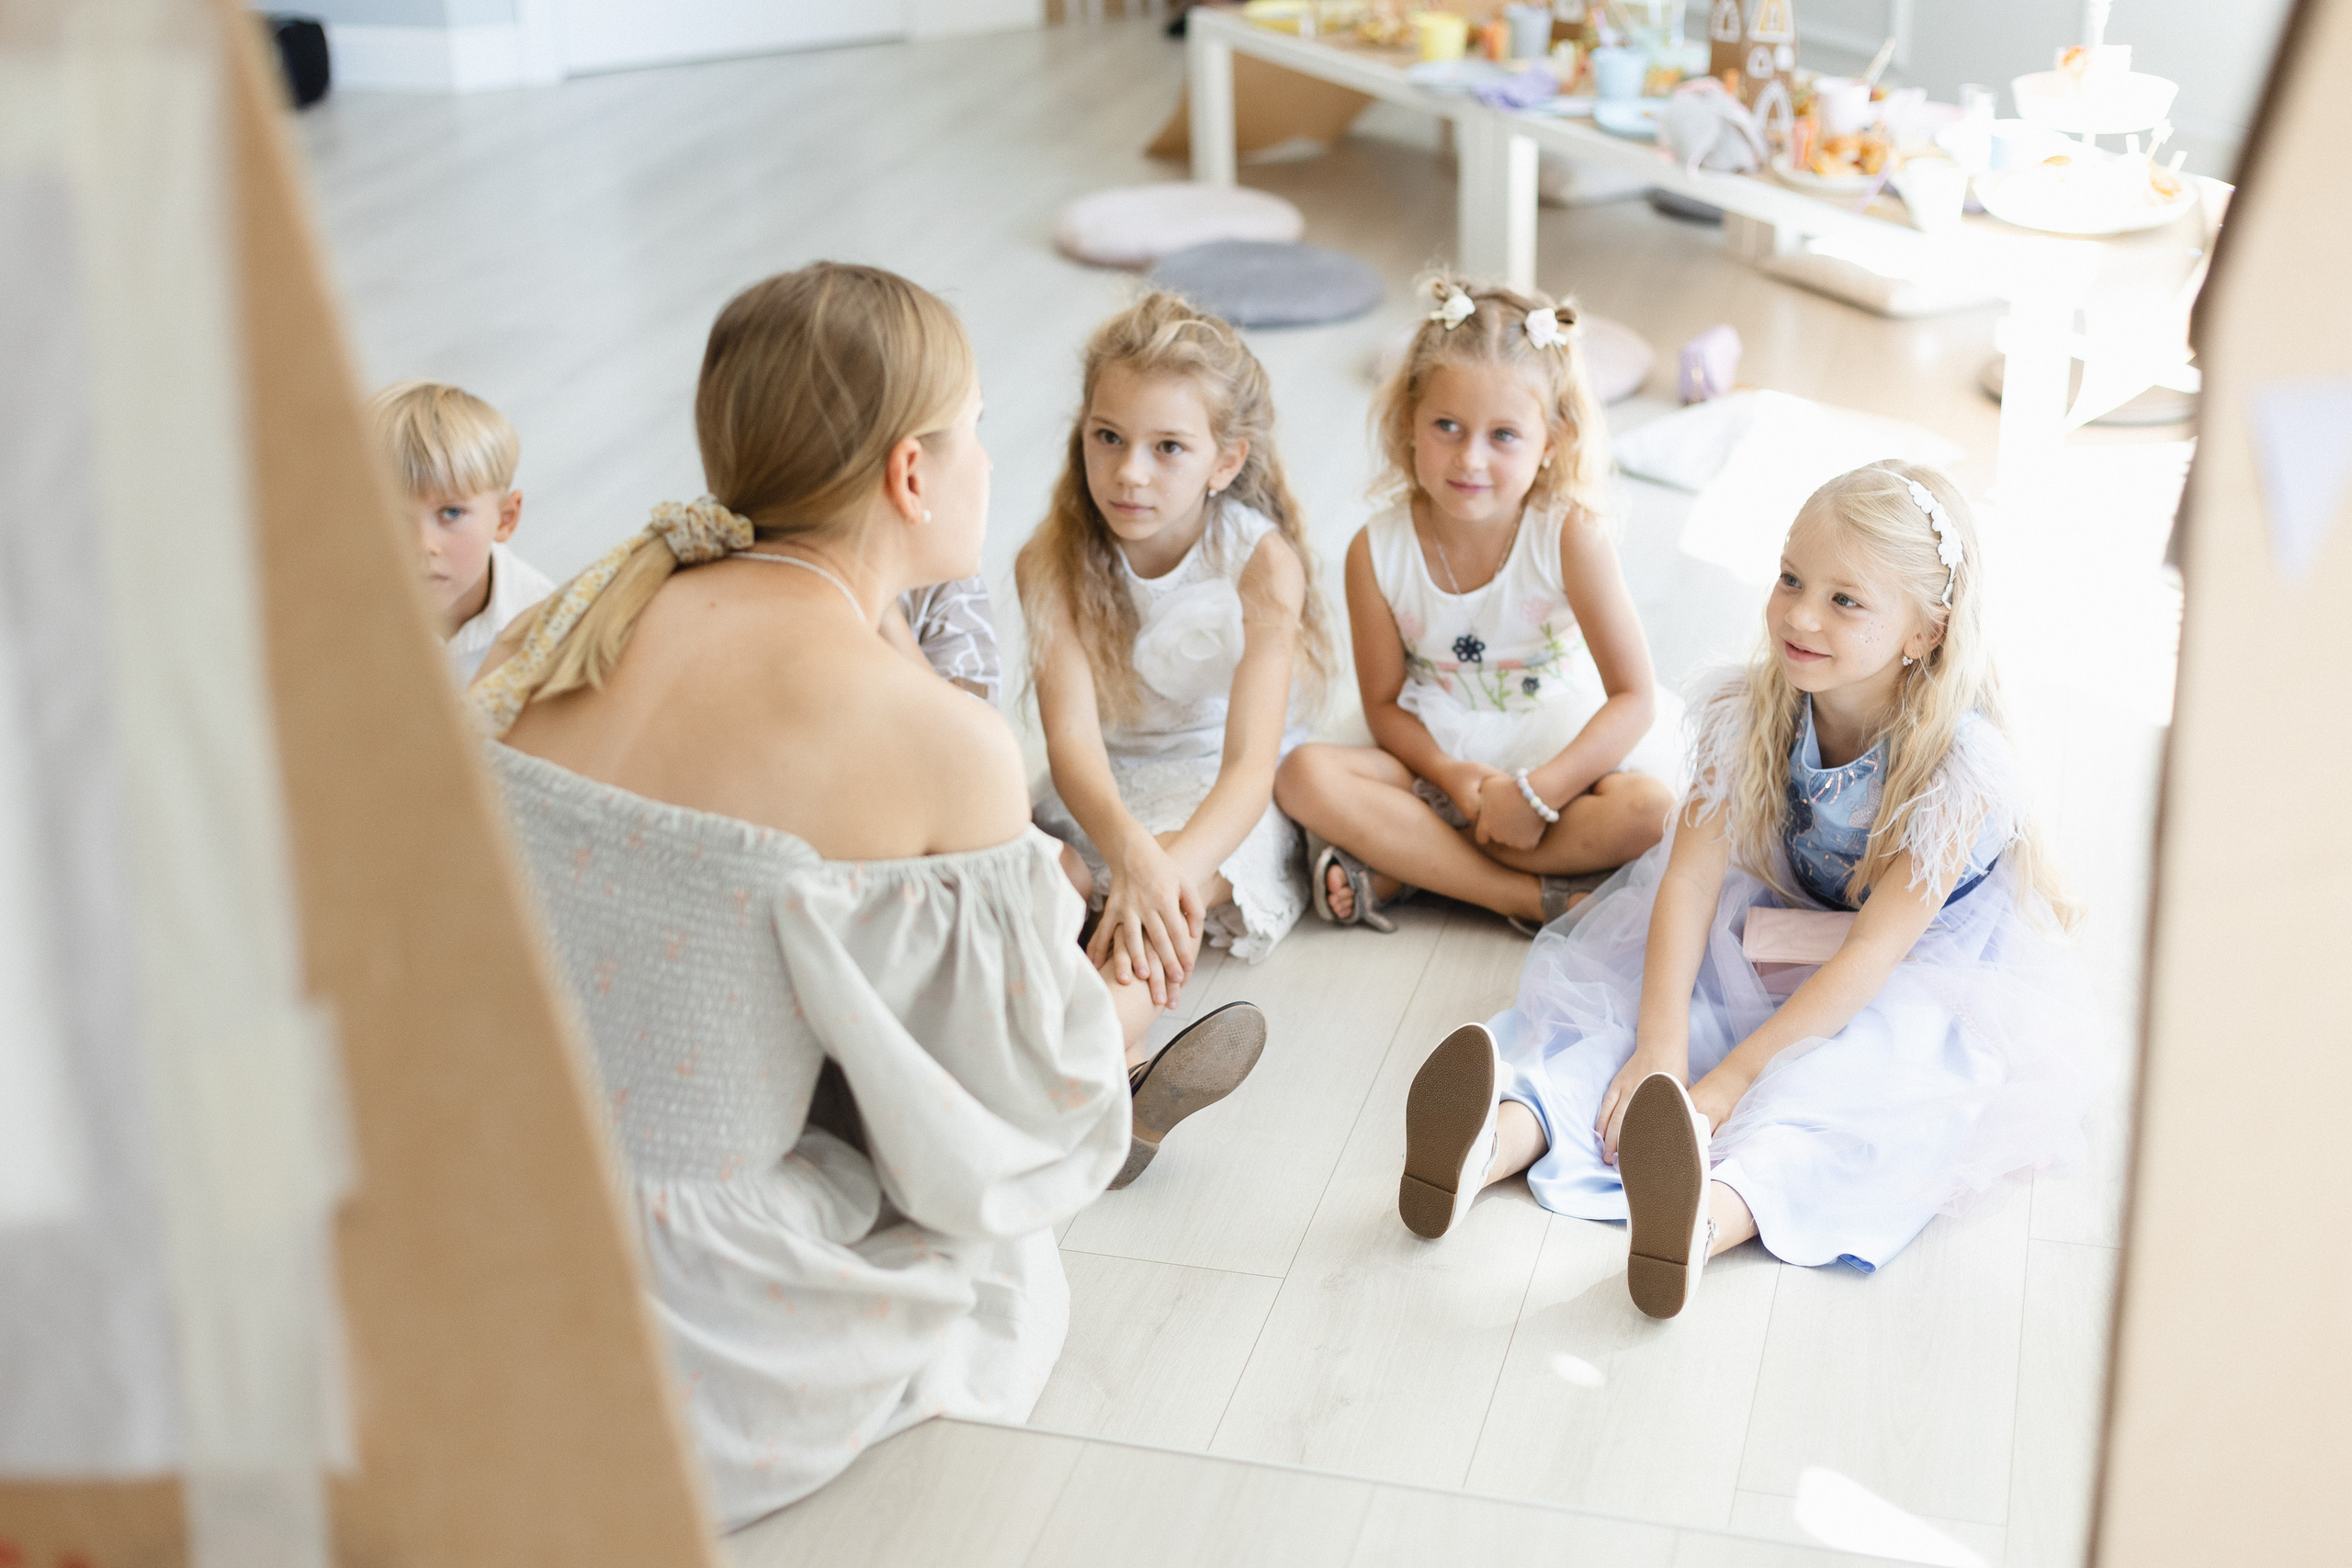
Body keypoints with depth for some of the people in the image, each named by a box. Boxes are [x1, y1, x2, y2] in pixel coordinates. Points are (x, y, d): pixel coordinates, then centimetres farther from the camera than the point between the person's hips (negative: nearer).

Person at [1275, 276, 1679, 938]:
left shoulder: (1571, 535, -17)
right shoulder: (1377, 552, -11)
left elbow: (1634, 698, -16)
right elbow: (1384, 704, -3)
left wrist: (1537, 792, -26)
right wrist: (1451, 775, -23)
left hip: (1555, 758, -1)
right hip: (1439, 760, 1)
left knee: (1647, 806, -32)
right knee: (1304, 775, -26)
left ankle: (1399, 866, -25)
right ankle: (1535, 897, -27)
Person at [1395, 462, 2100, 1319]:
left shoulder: (1959, 769, -28)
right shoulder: (1748, 712, -16)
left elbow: (1873, 953, -30)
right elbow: (1691, 876, -20)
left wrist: (1729, 1079, -34)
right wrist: (1661, 1050, -31)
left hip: (1926, 966, -4)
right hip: (1777, 933, 5)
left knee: (1895, 1066, -35)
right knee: (1622, 996, -20)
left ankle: (1710, 1216, -63)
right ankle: (1498, 1138, -46)